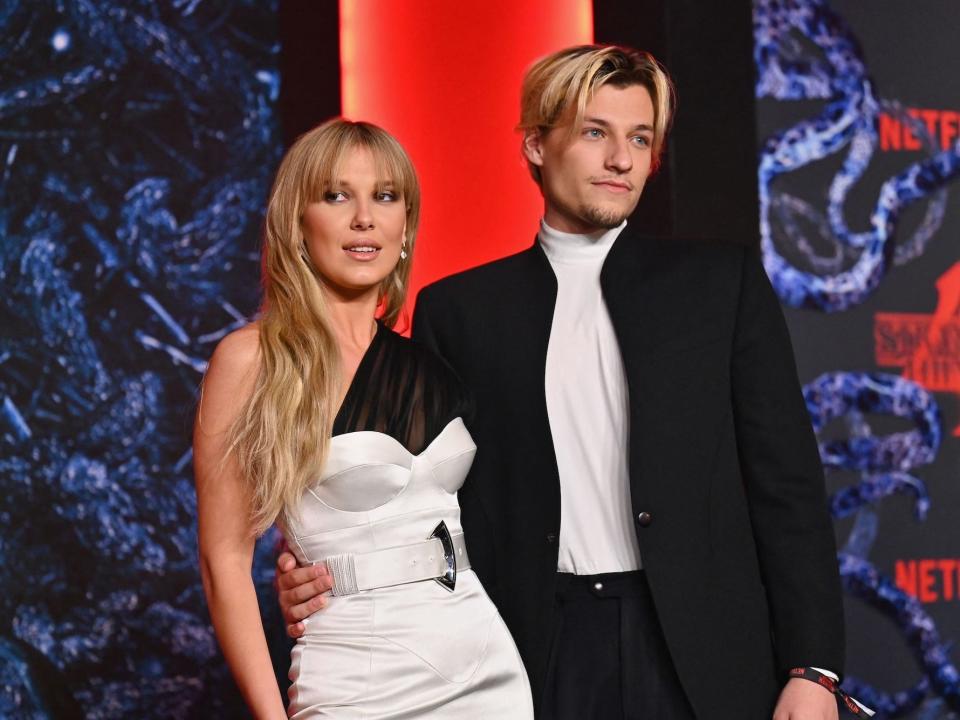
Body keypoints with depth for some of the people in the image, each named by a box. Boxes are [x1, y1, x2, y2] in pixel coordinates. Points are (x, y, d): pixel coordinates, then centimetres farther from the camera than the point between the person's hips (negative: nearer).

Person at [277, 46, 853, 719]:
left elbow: (786, 481, 3)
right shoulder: (457, 309, 8)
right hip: (536, 658, 1)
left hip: (699, 661, 0)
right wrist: (328, 579, -9)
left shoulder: (724, 281, 6)